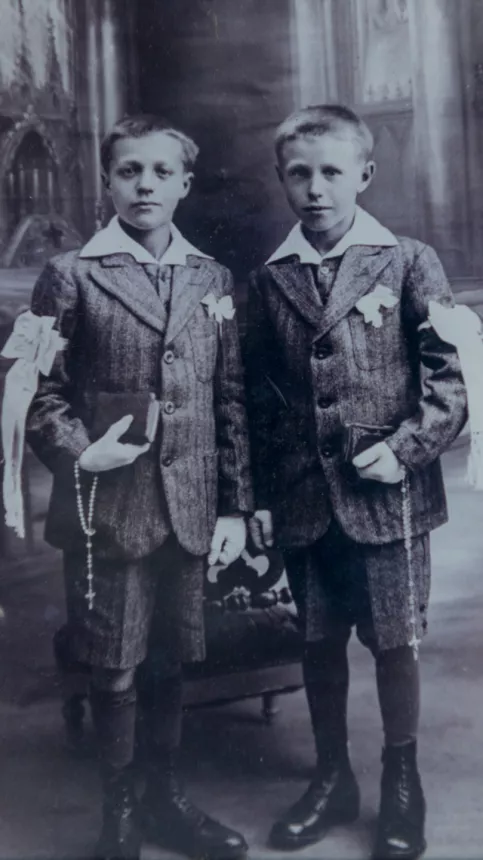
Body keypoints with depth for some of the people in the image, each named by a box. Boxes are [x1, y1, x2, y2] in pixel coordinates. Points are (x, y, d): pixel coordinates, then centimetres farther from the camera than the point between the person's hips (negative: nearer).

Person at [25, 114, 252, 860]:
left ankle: (166, 799, 36)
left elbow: (232, 400, 8)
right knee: (114, 669, 7)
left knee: (172, 660, 15)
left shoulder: (213, 280, 8)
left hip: (190, 509, 3)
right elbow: (41, 392, -1)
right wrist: (78, 452, -17)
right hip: (108, 510, -3)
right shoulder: (72, 276, -2)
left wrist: (235, 506, 5)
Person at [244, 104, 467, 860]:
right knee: (318, 641, 14)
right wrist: (260, 497, 6)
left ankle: (401, 785, 30)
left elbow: (450, 377, -4)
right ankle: (332, 779, 33)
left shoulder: (408, 264, -3)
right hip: (303, 500, 3)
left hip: (387, 497, -3)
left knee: (395, 643, 8)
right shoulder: (270, 280, 6)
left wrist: (405, 450, -15)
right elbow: (259, 400, 8)